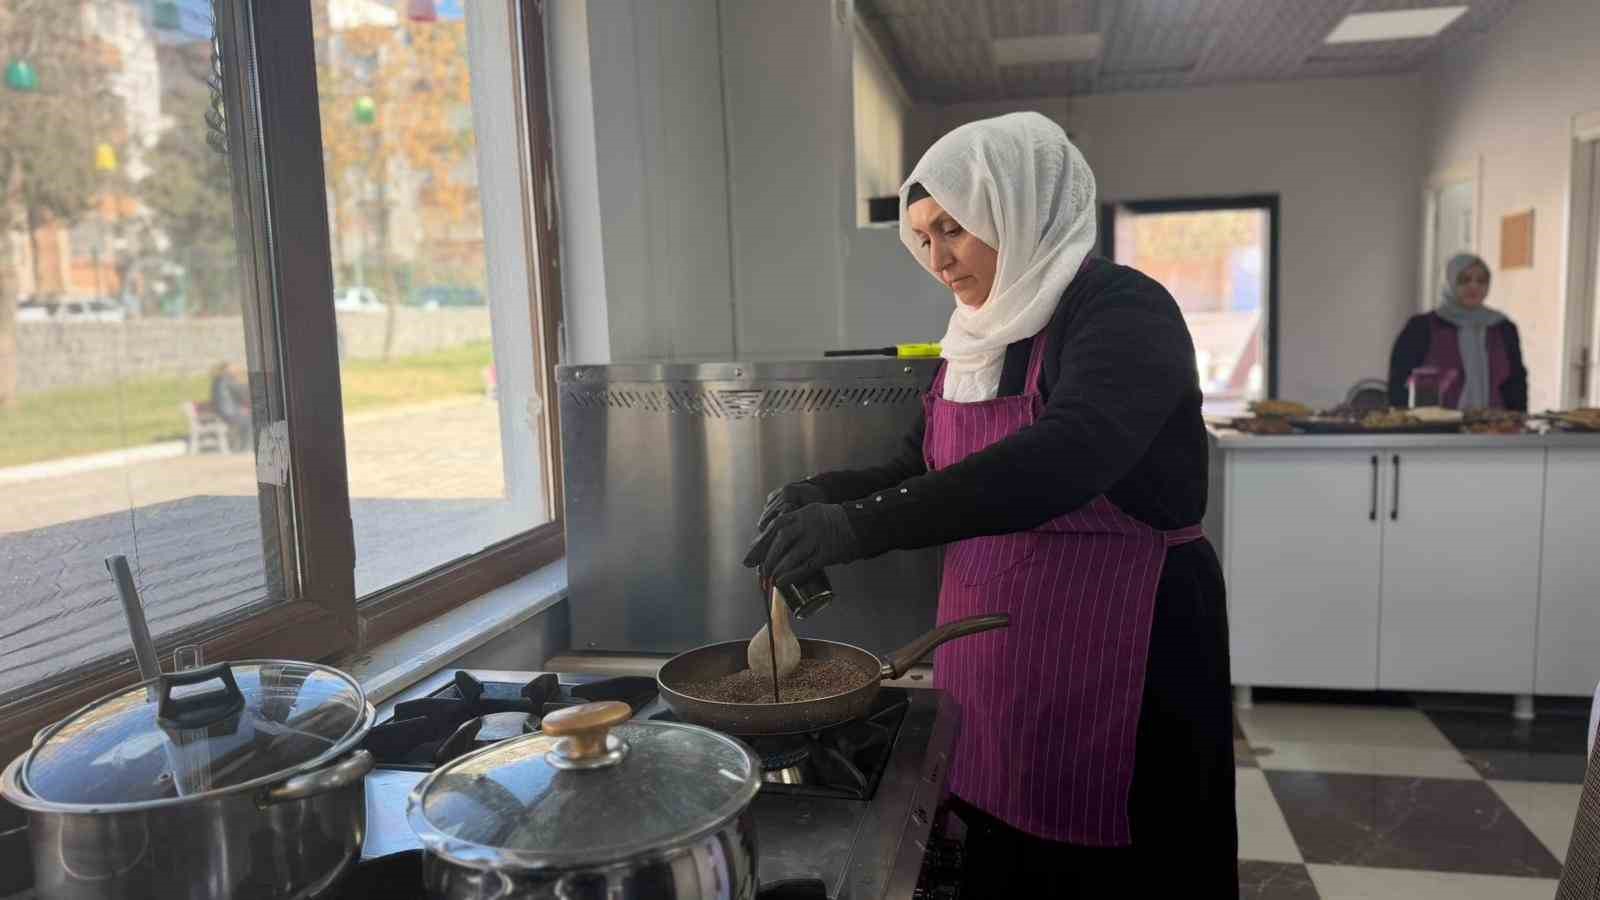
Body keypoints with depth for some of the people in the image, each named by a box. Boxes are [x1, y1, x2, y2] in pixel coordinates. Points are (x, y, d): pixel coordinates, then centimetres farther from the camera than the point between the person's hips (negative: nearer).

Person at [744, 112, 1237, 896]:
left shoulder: (1123, 313, -15)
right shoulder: (976, 338, 9)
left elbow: (1065, 456, -33)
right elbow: (925, 470, 17)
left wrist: (862, 526, -38)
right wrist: (826, 496, -3)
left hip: (1116, 652, -7)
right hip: (988, 648, 7)